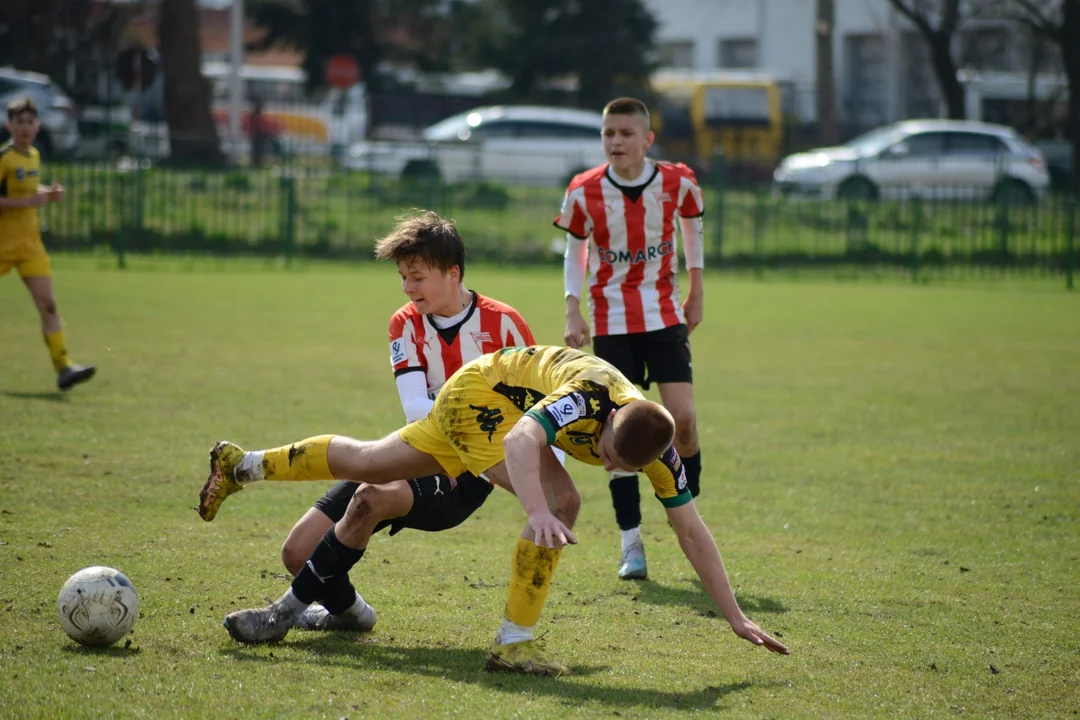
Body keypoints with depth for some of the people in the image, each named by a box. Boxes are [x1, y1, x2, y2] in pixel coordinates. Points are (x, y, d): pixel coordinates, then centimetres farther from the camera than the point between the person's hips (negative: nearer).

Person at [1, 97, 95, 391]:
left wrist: (47, 192, 9)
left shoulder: (34, 156, 11)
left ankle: (63, 367, -12)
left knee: (47, 304, -6)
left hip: (30, 243, 6)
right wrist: (26, 201, -24)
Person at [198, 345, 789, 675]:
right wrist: (539, 513, -66)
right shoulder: (589, 398, -38)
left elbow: (691, 530, -12)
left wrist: (735, 616, -14)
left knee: (369, 465, 19)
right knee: (561, 499, -26)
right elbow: (520, 440, -51)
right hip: (483, 389, -7)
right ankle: (514, 642, -18)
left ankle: (241, 466, 36)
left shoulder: (659, 449, -20)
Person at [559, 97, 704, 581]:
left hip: (665, 317, 0)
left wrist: (696, 291, 14)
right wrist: (573, 311, -3)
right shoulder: (584, 192, -8)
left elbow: (692, 225, 13)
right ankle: (630, 543, 6)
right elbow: (574, 250, 6)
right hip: (611, 322, 0)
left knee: (682, 419, -11)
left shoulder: (677, 183, -7)